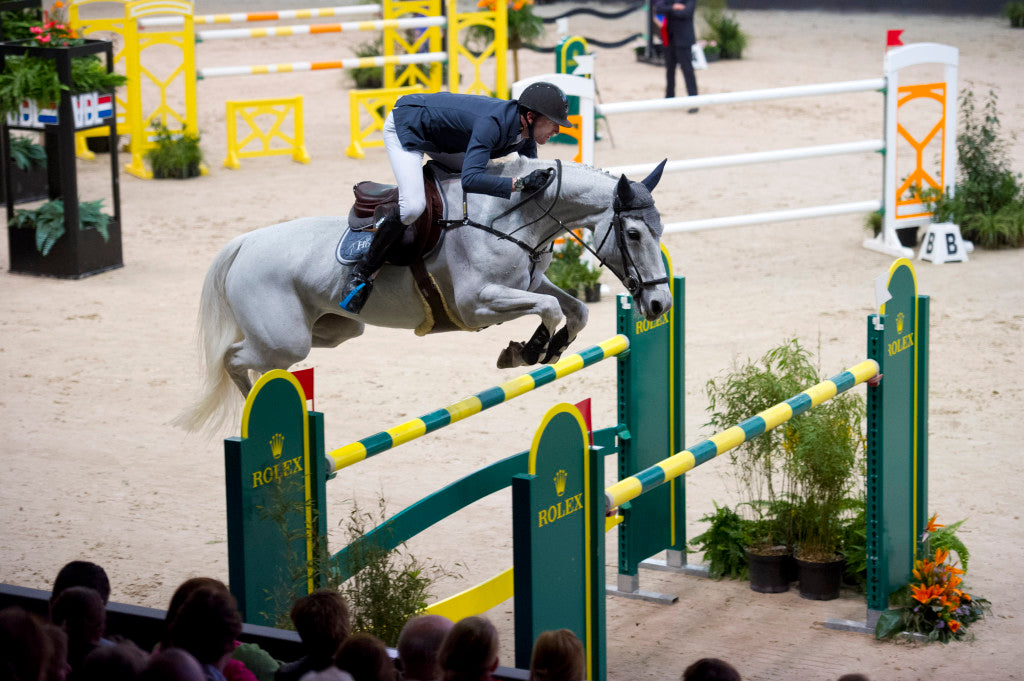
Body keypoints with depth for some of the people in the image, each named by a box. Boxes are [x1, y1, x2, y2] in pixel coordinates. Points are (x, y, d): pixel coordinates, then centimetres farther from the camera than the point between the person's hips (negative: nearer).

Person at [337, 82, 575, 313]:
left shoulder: (526, 132, -10)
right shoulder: (493, 123, -36)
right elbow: (470, 179, -48)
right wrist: (519, 184, -51)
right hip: (405, 126, -9)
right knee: (413, 207, -27)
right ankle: (363, 272, -10)